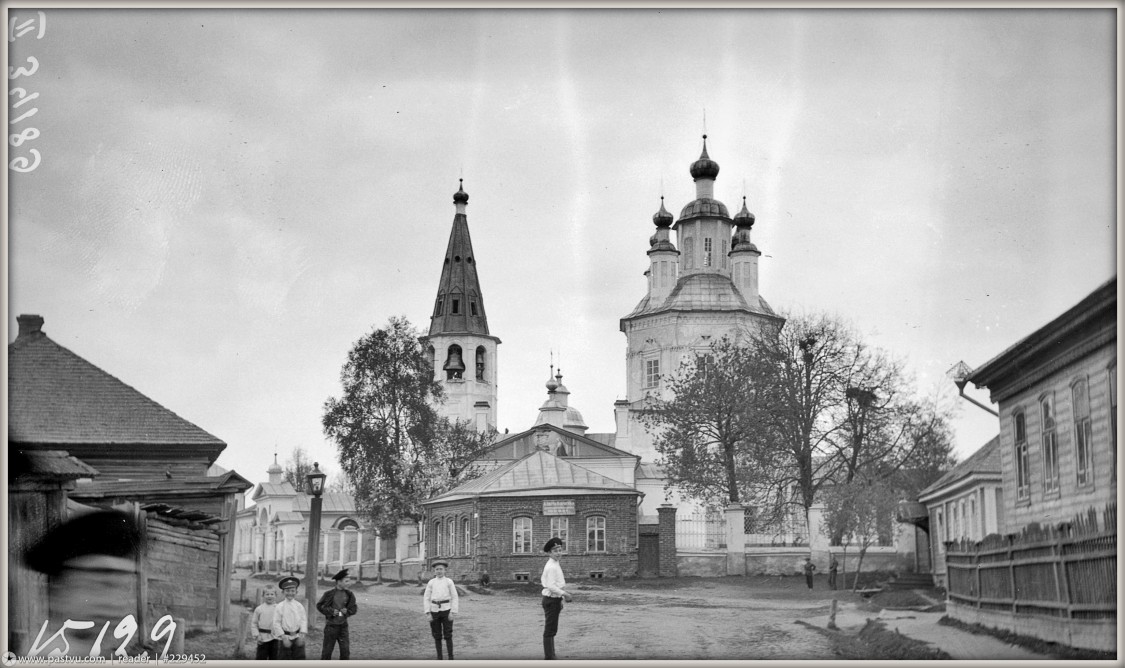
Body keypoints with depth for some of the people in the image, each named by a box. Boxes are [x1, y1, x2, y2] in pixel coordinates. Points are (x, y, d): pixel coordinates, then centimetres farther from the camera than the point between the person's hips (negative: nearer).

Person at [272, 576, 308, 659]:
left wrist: (302, 635, -9)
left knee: (300, 657, -1)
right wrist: (283, 637, -10)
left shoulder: (299, 606, 1)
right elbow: (276, 623, -4)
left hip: (298, 637, 1)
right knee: (285, 659, 5)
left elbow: (304, 620, 1)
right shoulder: (280, 607, -4)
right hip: (286, 636, -1)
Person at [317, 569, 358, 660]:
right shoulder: (330, 593, -11)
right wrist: (331, 611, -15)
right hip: (331, 625, -3)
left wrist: (347, 611, -11)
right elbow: (319, 605, -4)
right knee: (327, 650, 6)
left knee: (345, 650, 2)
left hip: (343, 625, 3)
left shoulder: (348, 594, 0)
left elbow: (353, 608, 9)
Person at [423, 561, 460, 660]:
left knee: (448, 635, -3)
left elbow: (454, 597, 0)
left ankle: (451, 658, 4)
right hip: (434, 610, 2)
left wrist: (452, 613, -8)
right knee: (437, 636, 5)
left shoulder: (449, 582, 1)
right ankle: (439, 658, 14)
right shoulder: (431, 583, 5)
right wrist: (428, 613, -6)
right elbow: (426, 598, 3)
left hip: (446, 610, -2)